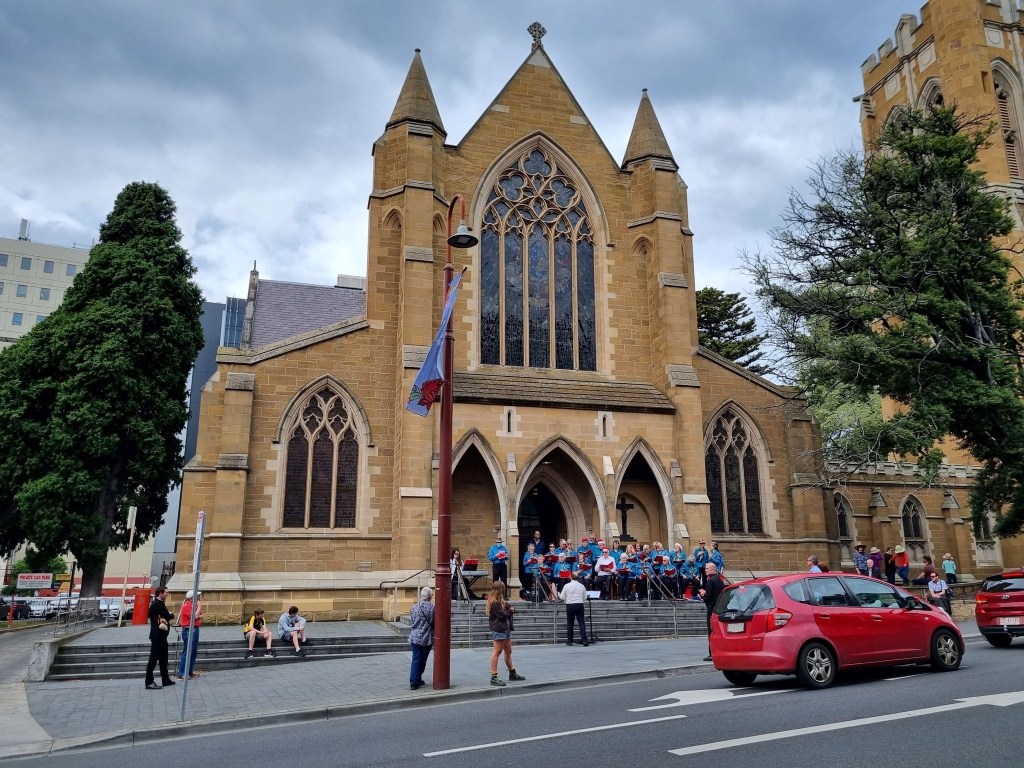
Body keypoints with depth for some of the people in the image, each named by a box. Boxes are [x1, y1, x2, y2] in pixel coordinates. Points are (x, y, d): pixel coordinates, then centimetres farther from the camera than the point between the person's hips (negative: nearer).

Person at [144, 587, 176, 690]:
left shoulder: (160, 603, 14)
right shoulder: (157, 604, -18)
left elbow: (166, 617, 12)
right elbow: (169, 616, -20)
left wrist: (169, 616, -10)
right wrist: (172, 615, 1)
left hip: (161, 636, 10)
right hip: (157, 636, -10)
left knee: (163, 658, 15)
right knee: (153, 659, -5)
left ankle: (165, 679, 23)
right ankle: (149, 682, -1)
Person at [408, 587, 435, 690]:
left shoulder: (414, 607, -1)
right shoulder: (432, 607, -13)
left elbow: (411, 622, 7)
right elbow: (435, 623, -6)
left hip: (415, 637, 3)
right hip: (427, 638, -3)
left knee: (416, 659, 9)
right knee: (423, 660, 11)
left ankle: (414, 681, 5)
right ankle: (417, 680, 18)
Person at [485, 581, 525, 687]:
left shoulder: (501, 601, 18)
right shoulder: (494, 602, -14)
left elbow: (511, 607, 15)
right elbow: (502, 615, -19)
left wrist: (511, 609, -10)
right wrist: (510, 611, 2)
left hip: (506, 628, 10)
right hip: (498, 629, -10)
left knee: (508, 652, 18)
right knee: (497, 652, -9)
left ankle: (512, 674, 29)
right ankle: (494, 677, -7)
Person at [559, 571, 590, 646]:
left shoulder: (566, 586, -2)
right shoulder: (582, 586, 2)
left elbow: (562, 597, -2)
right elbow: (585, 598, 7)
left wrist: (558, 595, 19)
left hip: (570, 605, 0)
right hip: (579, 605, 1)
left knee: (570, 624, 9)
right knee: (582, 623, 0)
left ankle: (569, 641, 11)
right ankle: (584, 640, -8)